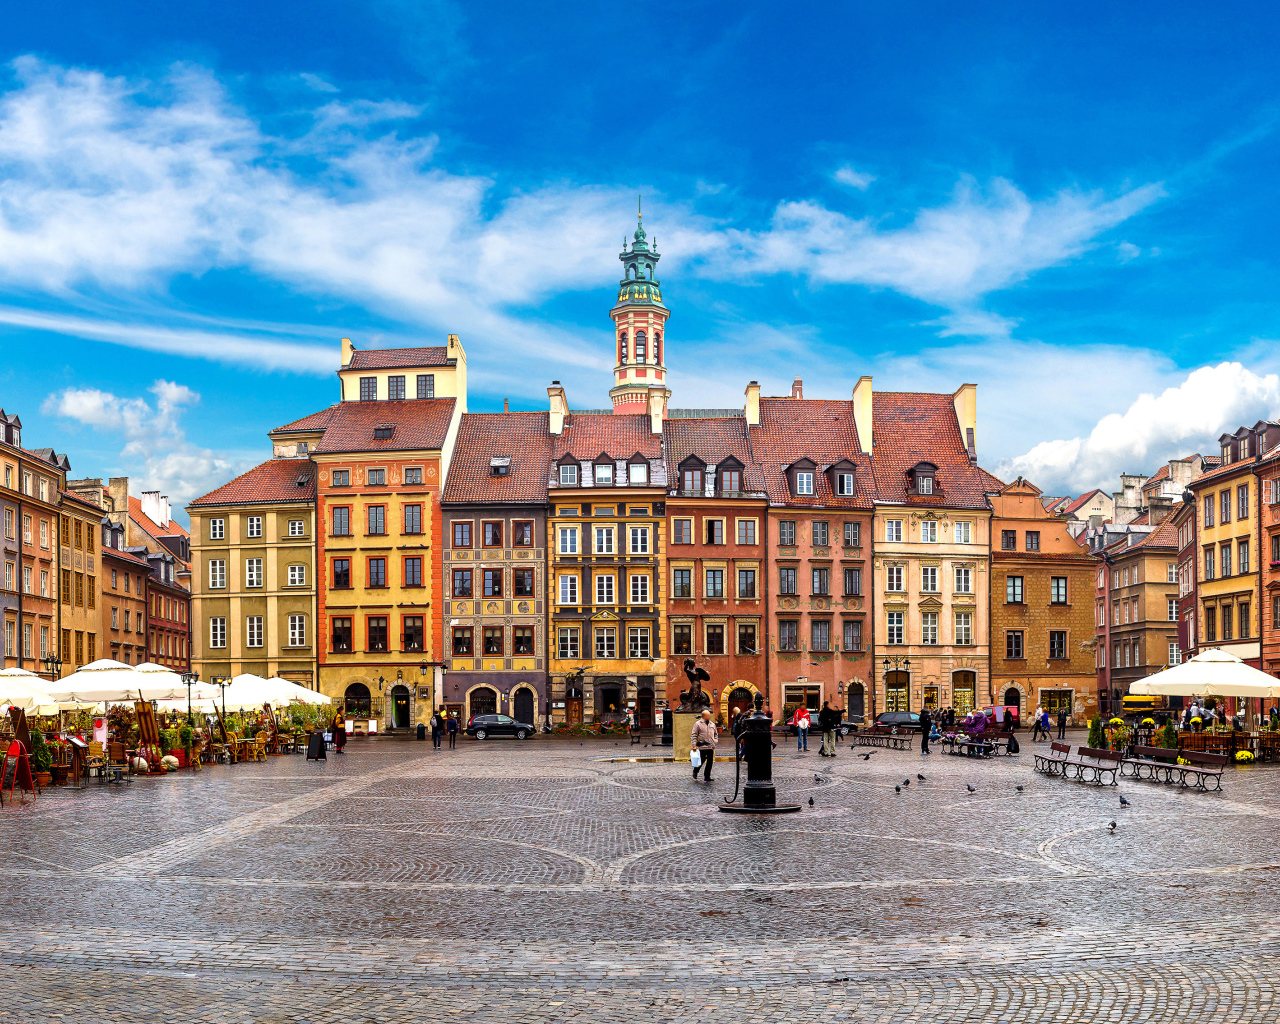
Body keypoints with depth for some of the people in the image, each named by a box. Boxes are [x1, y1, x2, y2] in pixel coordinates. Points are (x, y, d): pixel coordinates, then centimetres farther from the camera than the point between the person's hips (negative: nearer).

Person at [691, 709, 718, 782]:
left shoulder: (712, 724, 16)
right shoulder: (698, 724, -1)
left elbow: (716, 734, 26)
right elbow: (693, 735, -4)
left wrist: (715, 741, 7)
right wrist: (694, 745, -11)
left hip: (711, 747, 5)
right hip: (702, 747, -5)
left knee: (710, 762, 3)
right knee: (701, 761, -1)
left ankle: (707, 777, 10)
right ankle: (695, 772, 26)